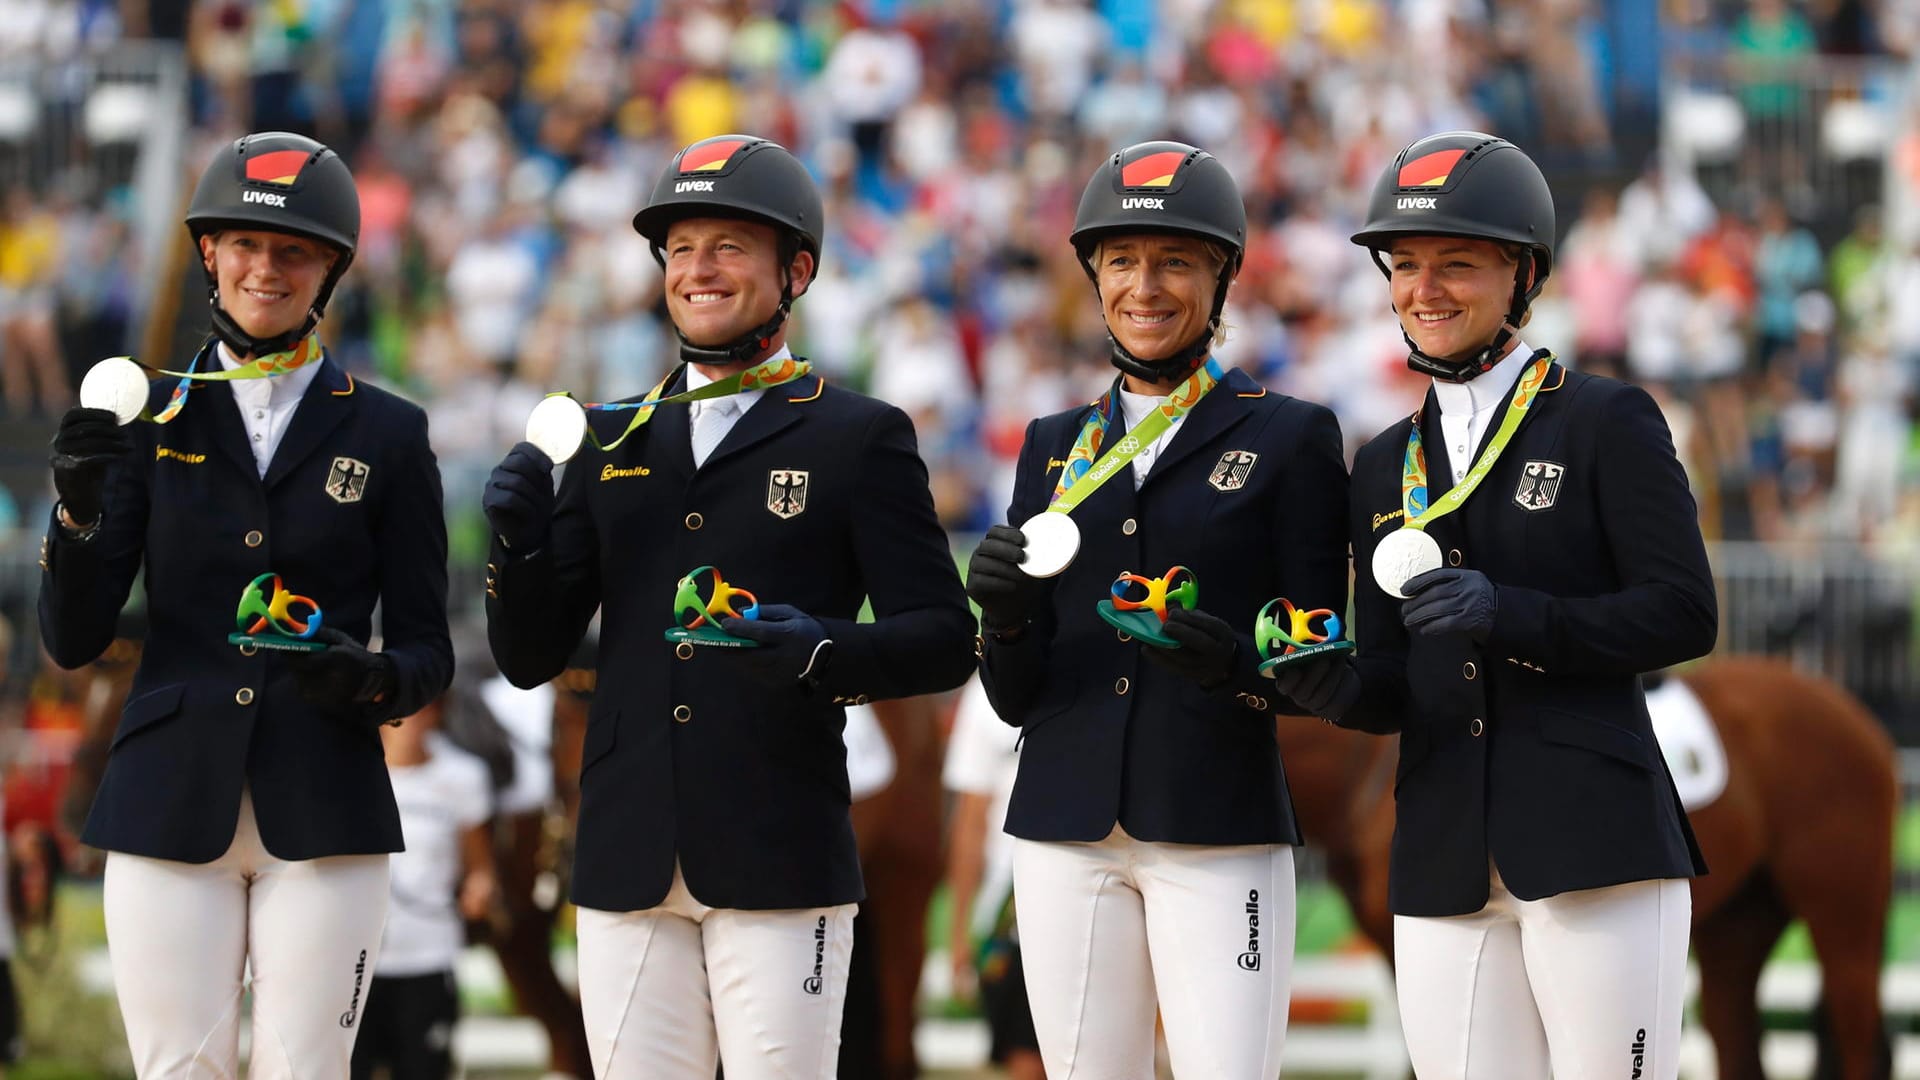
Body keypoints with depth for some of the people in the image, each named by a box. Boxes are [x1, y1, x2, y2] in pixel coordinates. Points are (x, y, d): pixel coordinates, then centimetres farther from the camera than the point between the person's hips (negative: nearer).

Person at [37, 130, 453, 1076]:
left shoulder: (386, 433, 6)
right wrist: (78, 507, -14)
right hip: (172, 807, 1)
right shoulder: (148, 418, 8)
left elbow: (428, 652, 7)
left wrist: (376, 682, -16)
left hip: (323, 811, -1)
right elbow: (72, 639, 3)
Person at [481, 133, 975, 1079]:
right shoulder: (611, 442, 15)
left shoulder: (859, 437, 4)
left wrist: (826, 654, -21)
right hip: (627, 859, 4)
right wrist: (517, 542, -6)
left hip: (780, 858, -4)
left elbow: (943, 642, -1)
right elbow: (529, 657, 13)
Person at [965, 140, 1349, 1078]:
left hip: (1220, 830, -4)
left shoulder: (1291, 437, 4)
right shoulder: (1056, 445, 14)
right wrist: (1002, 609, -10)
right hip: (1067, 828, 4)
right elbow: (1014, 695, 12)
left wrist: (1234, 664, -22)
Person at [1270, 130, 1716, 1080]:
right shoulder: (1385, 467, 18)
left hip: (1594, 846, -5)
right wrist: (1327, 684, -7)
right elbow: (1392, 689, 16)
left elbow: (1683, 612, -6)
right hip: (1445, 859, 5)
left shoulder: (1606, 422, 2)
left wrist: (1507, 616, -17)